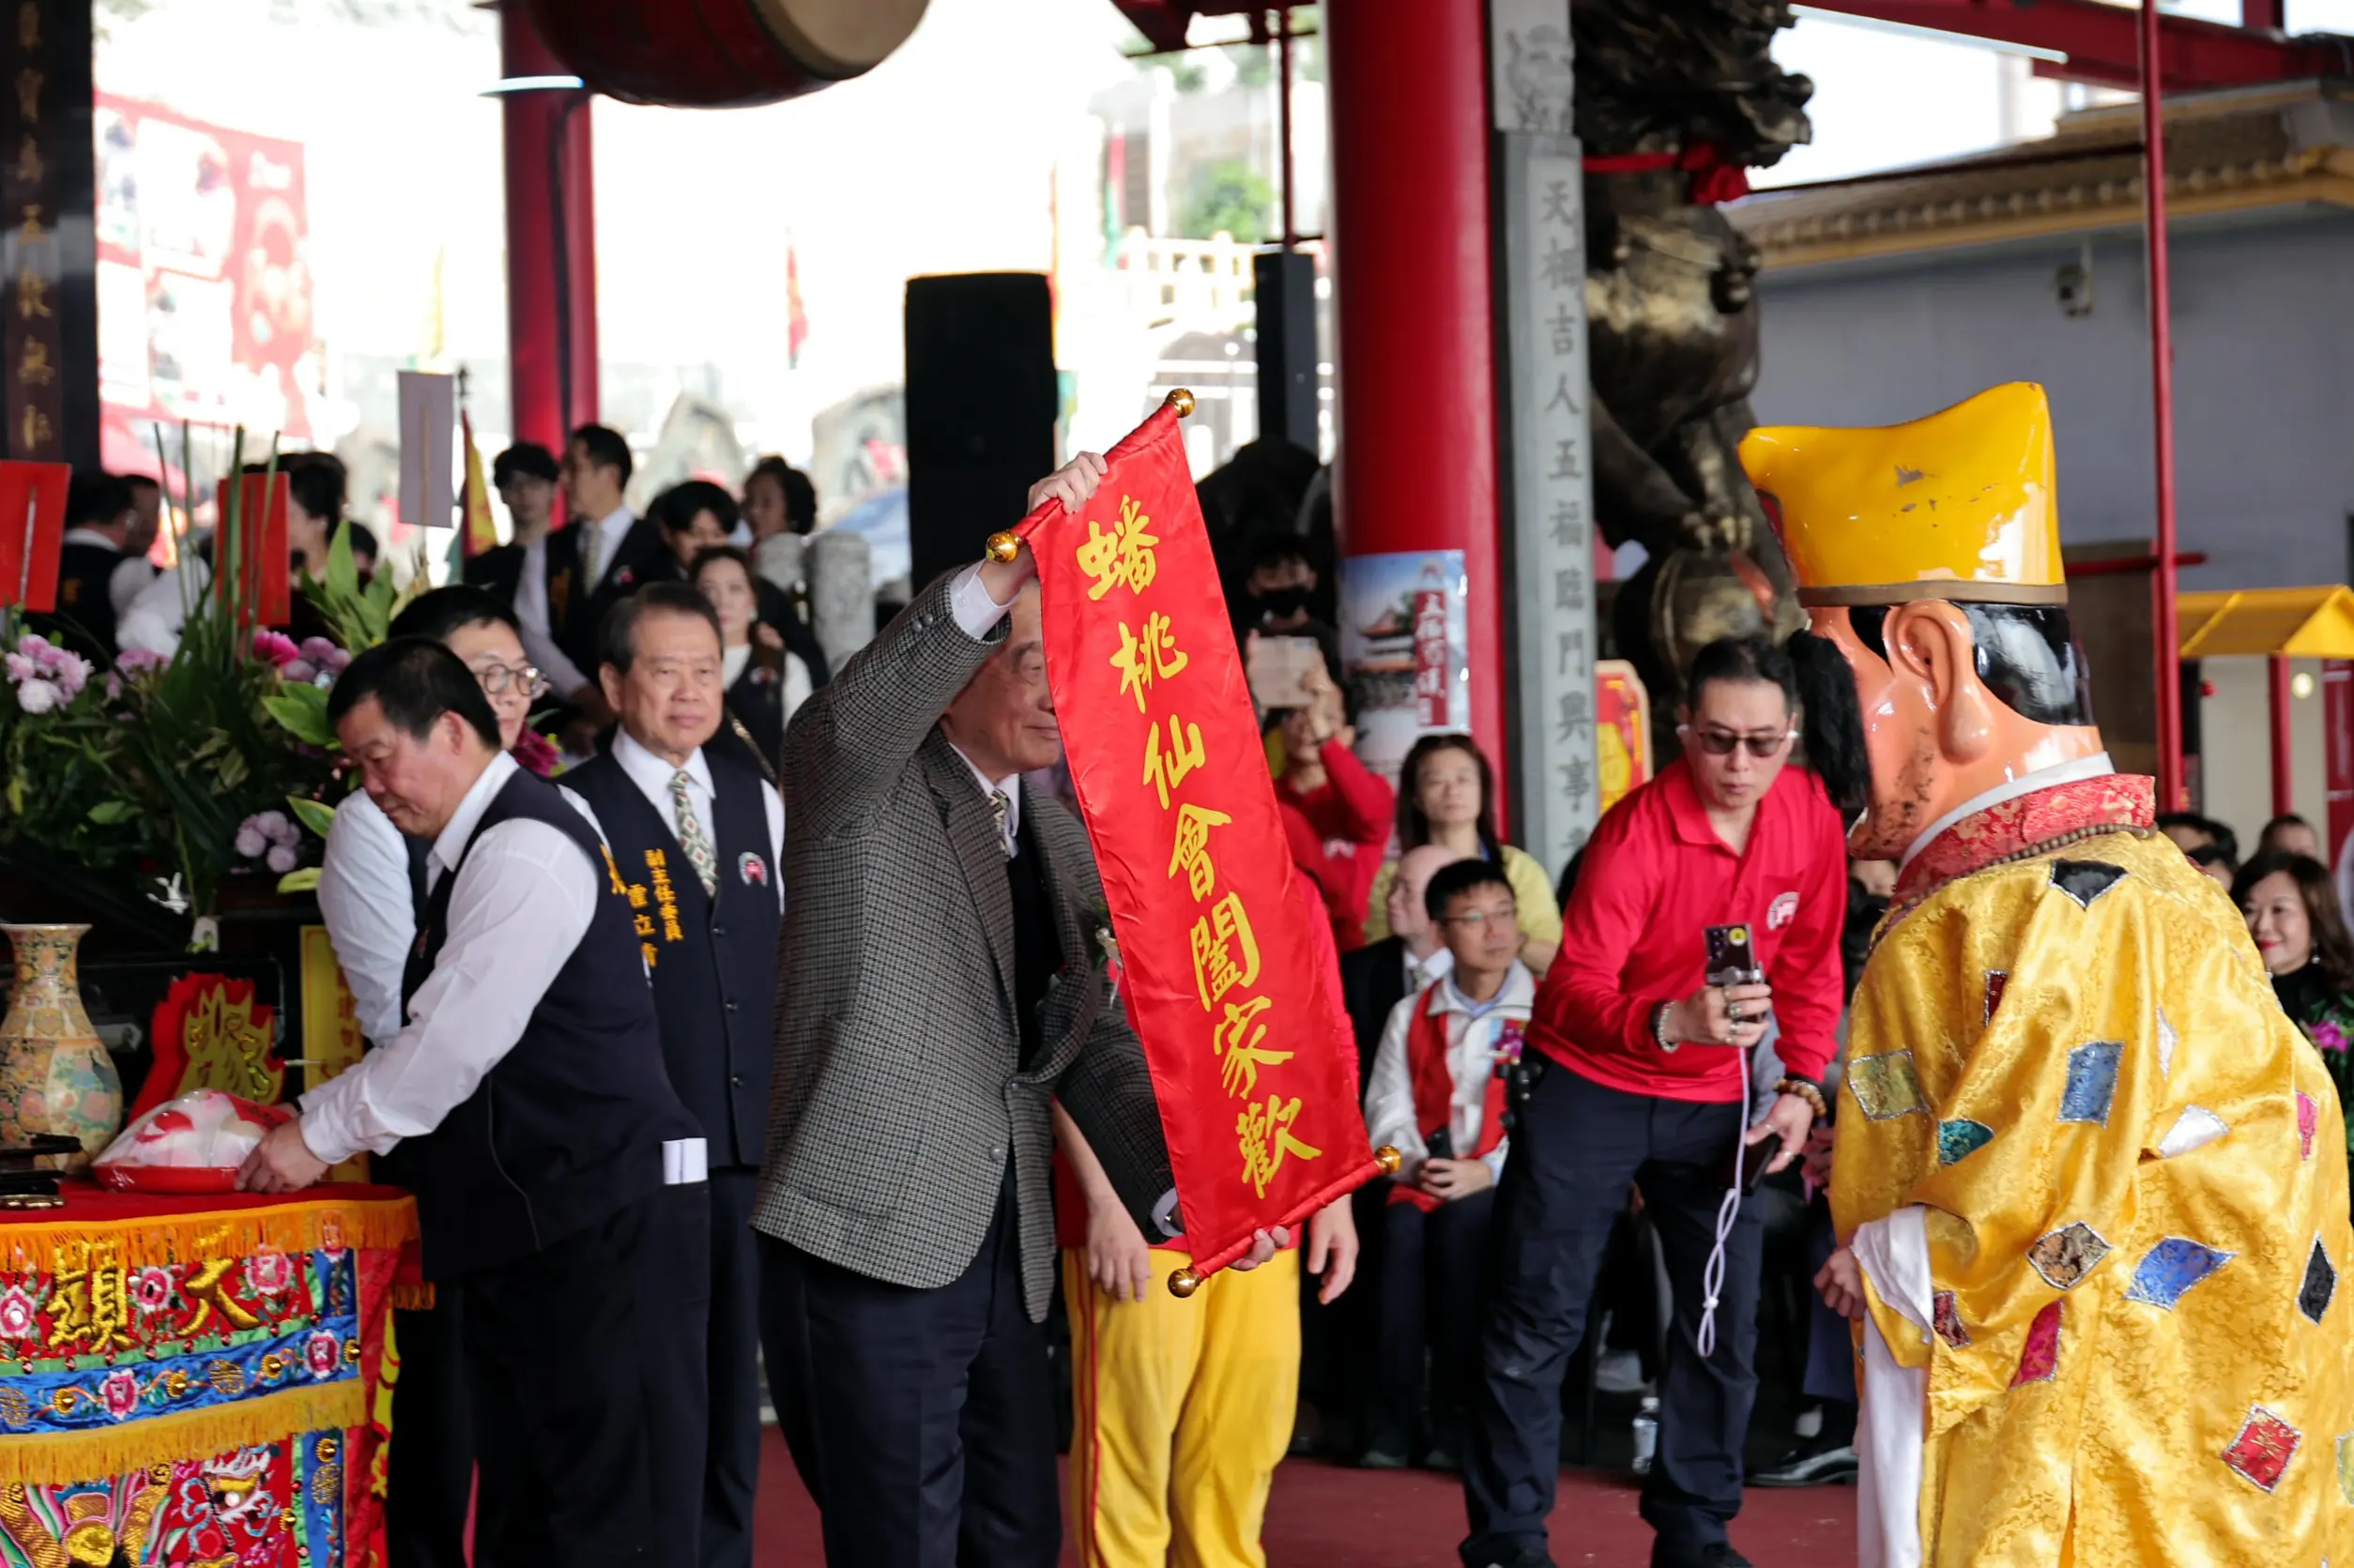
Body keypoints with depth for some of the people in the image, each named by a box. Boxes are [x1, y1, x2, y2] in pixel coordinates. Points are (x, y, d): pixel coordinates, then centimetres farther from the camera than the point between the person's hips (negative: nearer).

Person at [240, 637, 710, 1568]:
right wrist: (315, 1120, 15)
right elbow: (443, 1039, 22)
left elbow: (457, 1038, -18)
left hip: (604, 1220, -10)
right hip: (529, 1218, 10)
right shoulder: (477, 849, 17)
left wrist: (321, 1131, -8)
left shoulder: (524, 851, -14)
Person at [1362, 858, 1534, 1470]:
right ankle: (1394, 1414, -28)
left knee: (1463, 1223, -35)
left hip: (1510, 1184, -3)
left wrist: (1485, 1171, -19)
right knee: (1403, 1227, -31)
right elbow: (1387, 1112, 10)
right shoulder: (1411, 1017, 18)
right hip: (1425, 1181, 3)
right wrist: (1417, 1165, -12)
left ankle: (1453, 1413, -29)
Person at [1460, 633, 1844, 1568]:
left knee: (1724, 1323, 7)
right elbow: (1573, 992, -29)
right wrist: (1669, 1022, -48)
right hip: (1589, 1093, -4)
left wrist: (1802, 1086, -5)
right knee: (1539, 1322, -2)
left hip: (1715, 1100, 4)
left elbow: (1812, 967, 7)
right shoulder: (1636, 834, -23)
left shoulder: (1811, 817, -7)